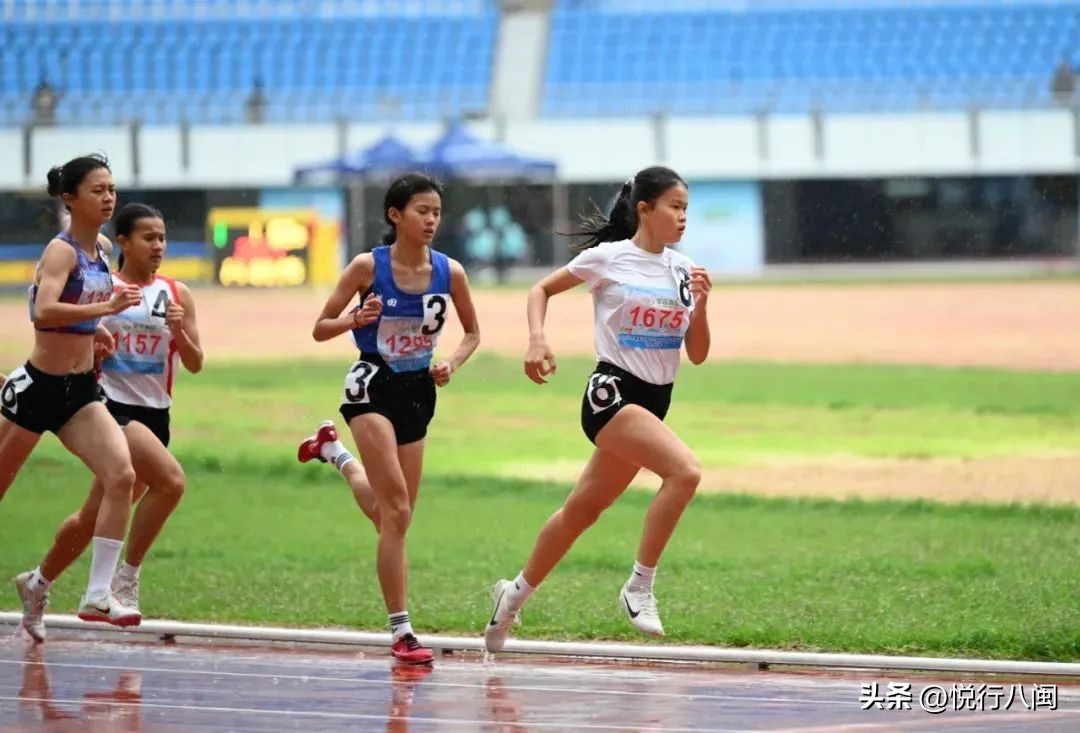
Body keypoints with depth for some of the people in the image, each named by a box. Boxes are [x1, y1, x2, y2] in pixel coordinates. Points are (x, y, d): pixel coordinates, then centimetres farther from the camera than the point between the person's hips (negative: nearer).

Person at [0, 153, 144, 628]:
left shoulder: (102, 249, 6)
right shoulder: (61, 251, -16)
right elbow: (44, 311, -35)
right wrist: (106, 309, -40)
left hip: (80, 391, 6)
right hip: (38, 387, -6)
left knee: (121, 476, -13)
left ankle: (97, 596, -12)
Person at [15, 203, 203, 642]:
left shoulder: (176, 295, 7)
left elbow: (194, 365, 5)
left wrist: (180, 332, -14)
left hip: (155, 414, 5)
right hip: (112, 405, -5)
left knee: (96, 516, 11)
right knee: (170, 480, -28)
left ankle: (39, 582, 33)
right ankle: (127, 577, -15)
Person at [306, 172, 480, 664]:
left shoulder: (449, 272, -3)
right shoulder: (368, 267, -11)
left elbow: (473, 332, 12)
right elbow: (320, 329, -4)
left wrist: (452, 364, -7)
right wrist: (355, 320, -24)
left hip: (417, 391, 5)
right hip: (373, 384, -5)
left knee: (393, 516, 12)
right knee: (397, 511, -16)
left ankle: (336, 453, 40)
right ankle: (400, 631, -13)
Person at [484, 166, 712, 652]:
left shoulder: (683, 270, 9)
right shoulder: (607, 258, -5)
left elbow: (697, 354, 10)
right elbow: (542, 290, 6)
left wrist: (699, 304, -7)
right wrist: (537, 339, -10)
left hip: (654, 402, 6)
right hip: (611, 393, -6)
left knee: (584, 508, 15)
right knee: (685, 471, -28)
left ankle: (516, 593, 34)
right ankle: (640, 587, -20)